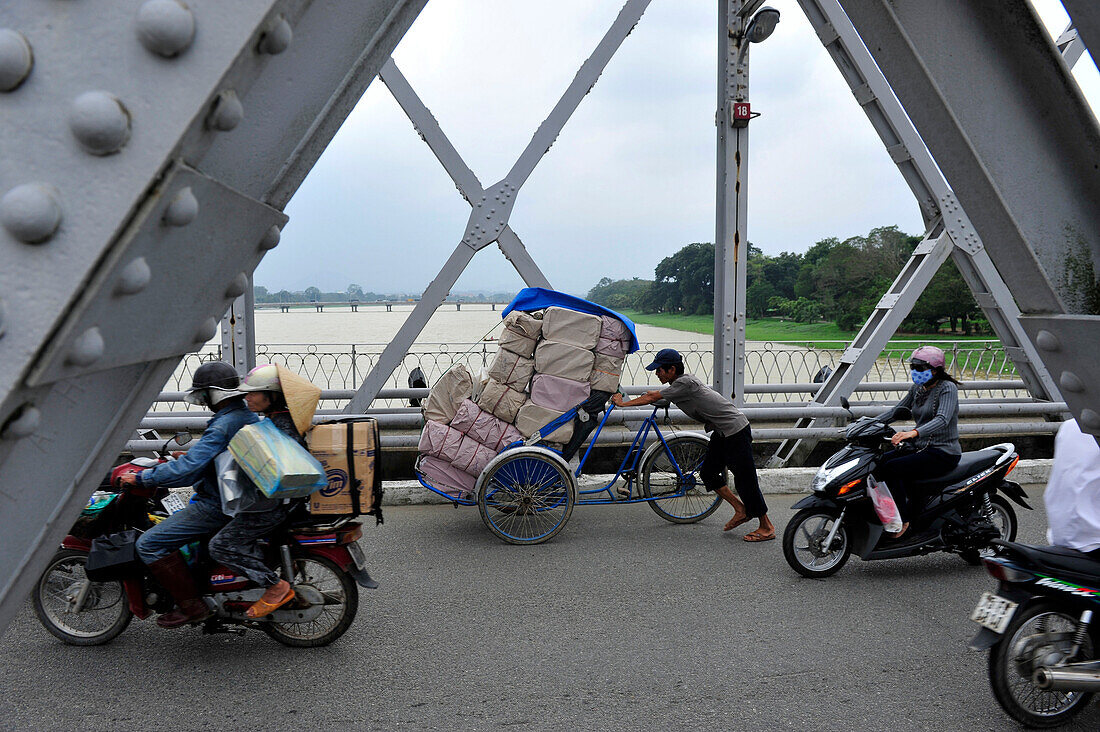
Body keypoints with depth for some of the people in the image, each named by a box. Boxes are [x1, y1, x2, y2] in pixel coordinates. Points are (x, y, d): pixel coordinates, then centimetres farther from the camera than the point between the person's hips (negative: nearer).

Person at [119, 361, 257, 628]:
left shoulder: (222, 426, -22)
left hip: (216, 505, -10)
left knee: (149, 544, -10)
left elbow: (187, 469, -28)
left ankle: (191, 605, -8)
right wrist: (187, 456, 23)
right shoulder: (247, 416, 9)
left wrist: (140, 478, -18)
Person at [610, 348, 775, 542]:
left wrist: (623, 403, -7)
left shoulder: (684, 383, -21)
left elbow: (652, 398, -16)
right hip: (722, 432, 10)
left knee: (745, 479, -5)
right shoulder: (681, 383, 7)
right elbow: (657, 399, 21)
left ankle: (767, 527, 6)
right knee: (707, 473, 10)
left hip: (736, 431, -10)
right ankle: (741, 510, 21)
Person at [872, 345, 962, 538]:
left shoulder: (947, 388, -13)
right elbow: (897, 409, 17)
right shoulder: (917, 388, 11)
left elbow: (942, 420, -29)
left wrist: (913, 433, -45)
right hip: (921, 448, 8)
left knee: (891, 468, -25)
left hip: (943, 453, -8)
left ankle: (902, 520, -16)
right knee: (878, 462, -11)